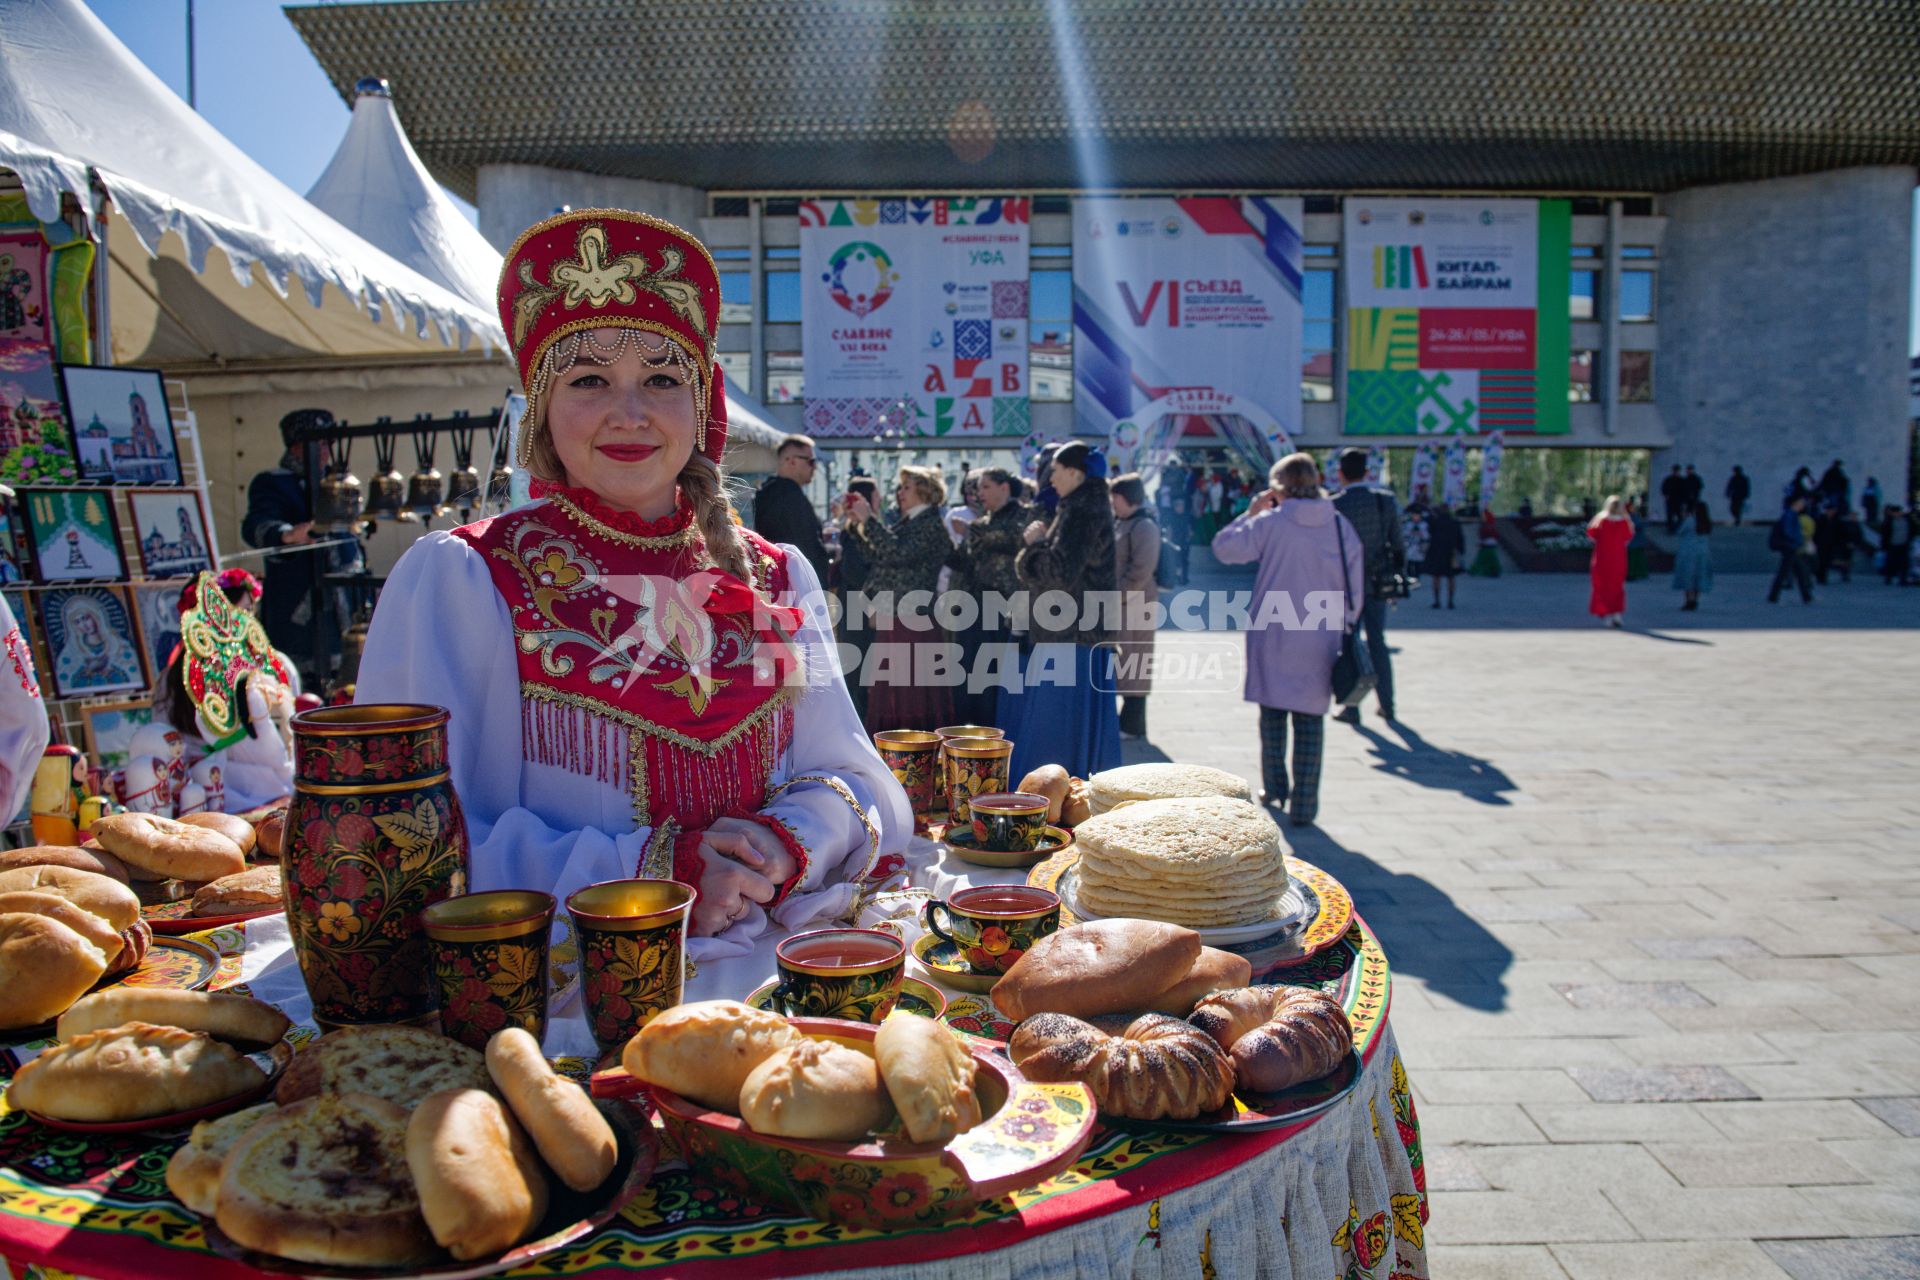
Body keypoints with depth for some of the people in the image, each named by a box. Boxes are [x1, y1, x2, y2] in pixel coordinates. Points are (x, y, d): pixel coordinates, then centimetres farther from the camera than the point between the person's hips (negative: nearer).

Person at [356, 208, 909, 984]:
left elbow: (853, 781, 13)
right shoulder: (456, 579, -2)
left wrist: (791, 840, -10)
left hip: (765, 988, 3)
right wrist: (647, 870, -16)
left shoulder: (776, 579, 11)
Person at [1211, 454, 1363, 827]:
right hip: (1322, 640, 1)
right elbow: (1355, 586, 3)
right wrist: (1344, 624, 13)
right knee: (1310, 718, 5)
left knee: (1273, 712, 15)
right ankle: (1304, 804, 5)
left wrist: (1250, 514, 6)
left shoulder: (1270, 524, -8)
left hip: (1274, 637, -1)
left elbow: (1224, 548, -4)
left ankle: (1274, 789, 20)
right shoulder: (1341, 526, 0)